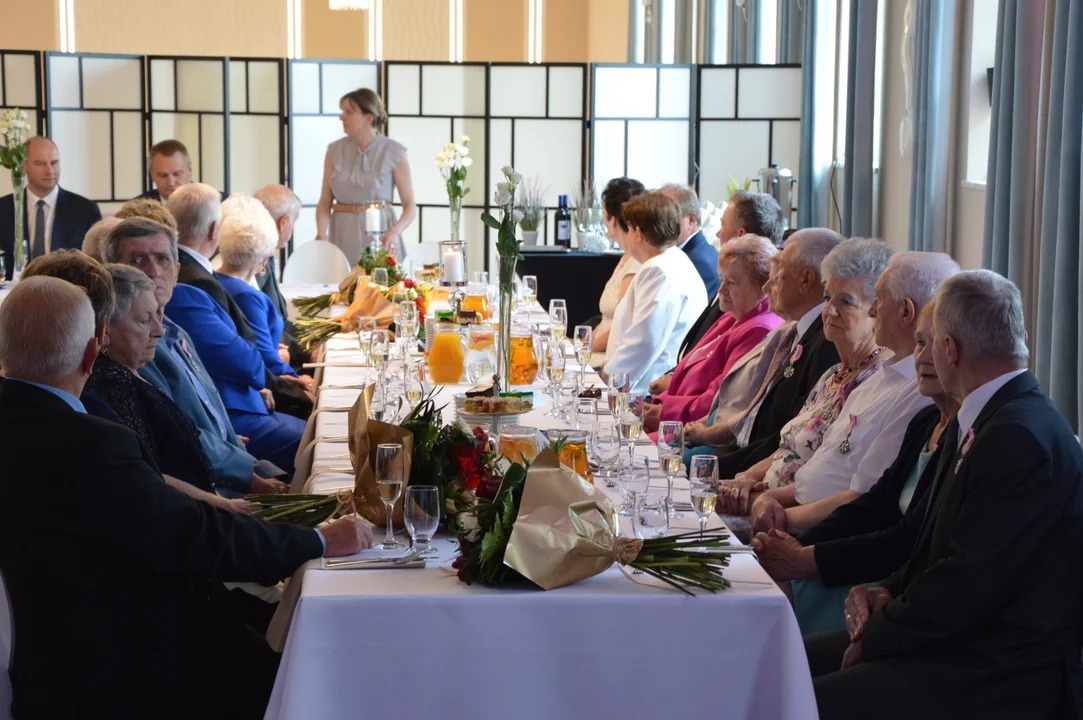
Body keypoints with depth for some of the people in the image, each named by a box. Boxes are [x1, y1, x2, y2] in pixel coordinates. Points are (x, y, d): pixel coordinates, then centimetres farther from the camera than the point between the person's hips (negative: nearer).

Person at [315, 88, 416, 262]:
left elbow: (410, 206, -5)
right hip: (343, 234, 2)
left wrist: (394, 233, -23)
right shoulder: (335, 151, 4)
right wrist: (321, 233, -16)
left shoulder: (394, 153, -5)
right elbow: (325, 202, 3)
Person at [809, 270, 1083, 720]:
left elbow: (968, 586, -23)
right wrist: (889, 593, -1)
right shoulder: (974, 425, 12)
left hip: (999, 675, -10)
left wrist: (875, 637, -11)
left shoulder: (1021, 438, -21)